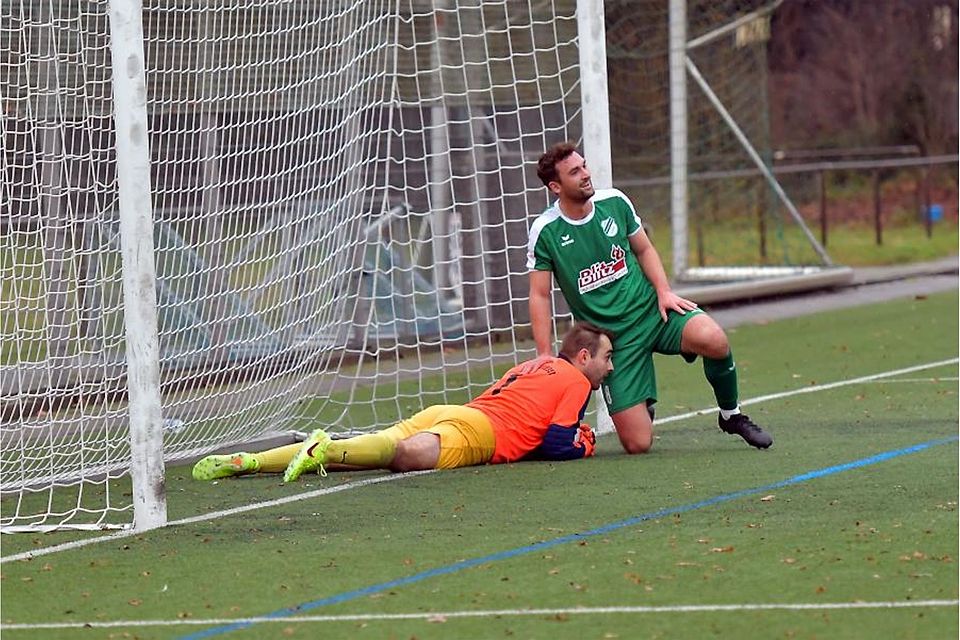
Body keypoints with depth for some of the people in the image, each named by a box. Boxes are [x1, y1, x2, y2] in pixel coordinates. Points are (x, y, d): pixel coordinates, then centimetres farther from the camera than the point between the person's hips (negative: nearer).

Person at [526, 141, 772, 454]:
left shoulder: (614, 202, 0)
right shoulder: (545, 231, -8)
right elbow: (540, 296, -4)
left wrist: (664, 292, -3)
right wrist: (545, 357, -10)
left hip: (651, 309, 2)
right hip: (612, 336, -2)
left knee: (713, 340, -32)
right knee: (637, 445, -10)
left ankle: (731, 415, -4)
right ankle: (645, 409, 29)